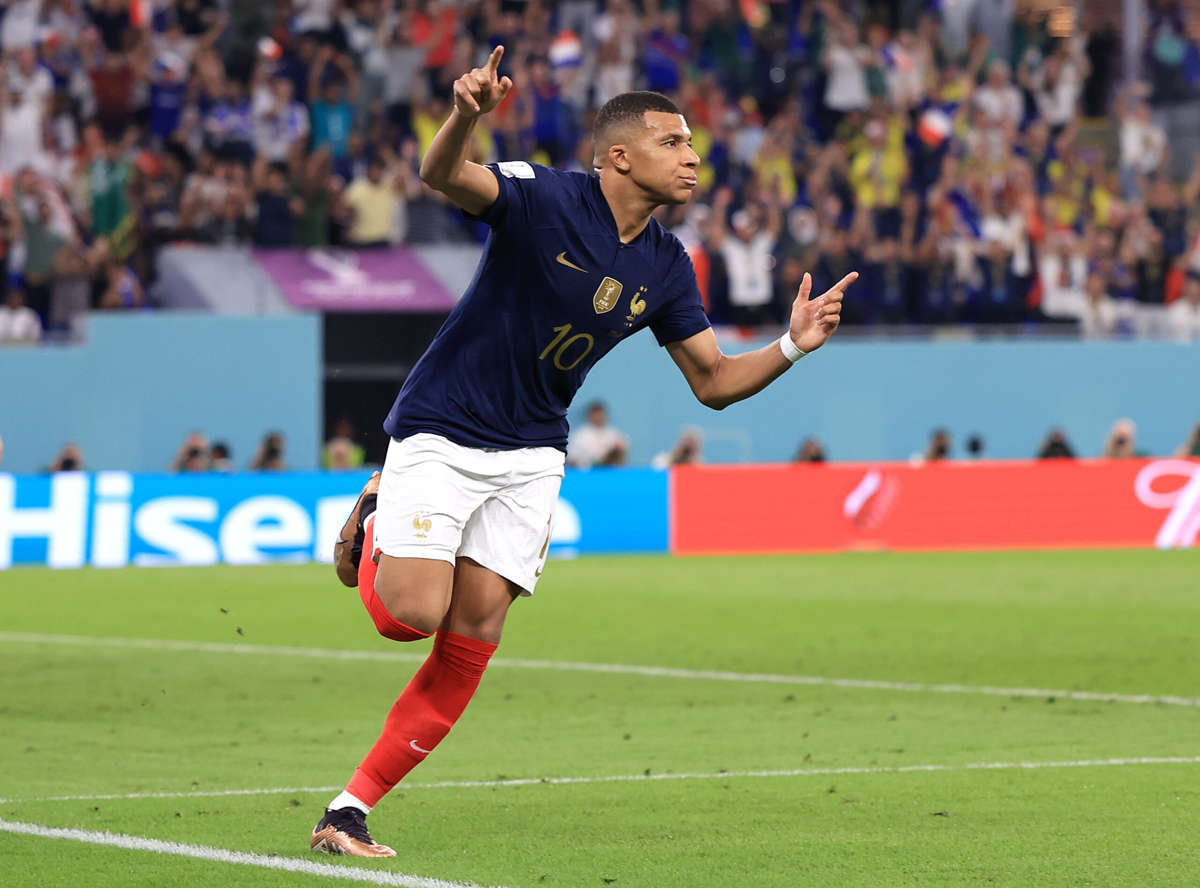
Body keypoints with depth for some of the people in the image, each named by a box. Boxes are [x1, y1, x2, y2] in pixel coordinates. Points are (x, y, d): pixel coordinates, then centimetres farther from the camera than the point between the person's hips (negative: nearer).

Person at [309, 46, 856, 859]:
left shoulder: (666, 268, 2)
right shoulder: (543, 198, -17)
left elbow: (714, 381, 7)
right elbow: (443, 176, -34)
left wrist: (792, 346, -11)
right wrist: (467, 114, -57)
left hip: (530, 457, 5)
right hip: (442, 432, -5)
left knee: (470, 646, -4)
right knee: (412, 612, -15)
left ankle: (350, 812, 4)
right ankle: (376, 522, 21)